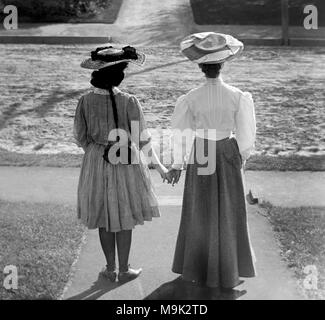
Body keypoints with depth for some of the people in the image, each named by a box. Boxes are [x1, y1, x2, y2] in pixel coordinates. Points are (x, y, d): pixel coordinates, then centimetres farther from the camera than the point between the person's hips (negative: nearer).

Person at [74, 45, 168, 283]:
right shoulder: (129, 102, -18)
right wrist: (159, 165, 0)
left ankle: (111, 268, 26)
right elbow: (143, 139, -12)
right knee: (125, 217, 12)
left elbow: (81, 137, -1)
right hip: (127, 164, -2)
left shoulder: (86, 101, -10)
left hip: (97, 164, 2)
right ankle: (124, 270, 22)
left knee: (104, 217, 15)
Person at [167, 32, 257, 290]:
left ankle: (198, 269, 25)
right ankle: (227, 271, 21)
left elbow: (182, 134, -4)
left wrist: (177, 164, 10)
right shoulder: (237, 97, -15)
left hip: (201, 155, 1)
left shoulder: (191, 99, -13)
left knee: (200, 212, 16)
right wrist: (243, 155, 13)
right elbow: (245, 132, -7)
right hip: (228, 153, -1)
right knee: (228, 213, 12)